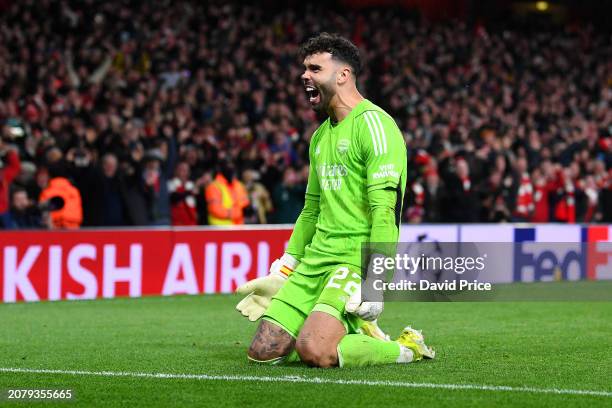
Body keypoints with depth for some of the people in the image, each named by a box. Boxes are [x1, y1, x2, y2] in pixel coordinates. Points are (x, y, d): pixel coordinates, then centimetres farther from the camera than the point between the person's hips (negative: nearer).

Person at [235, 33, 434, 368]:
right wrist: (282, 272, 25)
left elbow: (384, 209, -19)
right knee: (263, 351, -2)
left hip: (356, 261, -9)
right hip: (315, 259, 9)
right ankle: (352, 336, 17)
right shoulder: (321, 135, 19)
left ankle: (408, 348, -3)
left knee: (313, 351, -27)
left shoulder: (373, 124, -11)